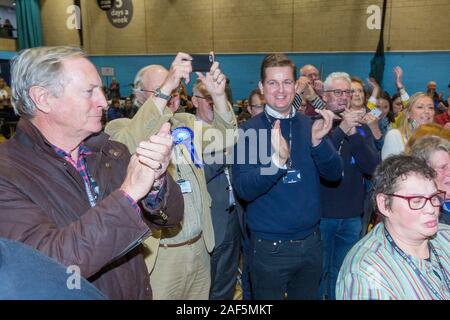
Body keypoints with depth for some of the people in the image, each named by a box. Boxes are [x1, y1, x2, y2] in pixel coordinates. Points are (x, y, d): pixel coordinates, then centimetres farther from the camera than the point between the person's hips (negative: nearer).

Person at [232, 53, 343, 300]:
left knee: (308, 296, 22)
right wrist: (277, 160, -36)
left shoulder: (309, 125, 1)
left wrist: (318, 141, -23)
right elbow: (243, 190, -19)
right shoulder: (249, 130, -10)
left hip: (310, 240, 4)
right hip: (269, 246, -4)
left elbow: (334, 174, -4)